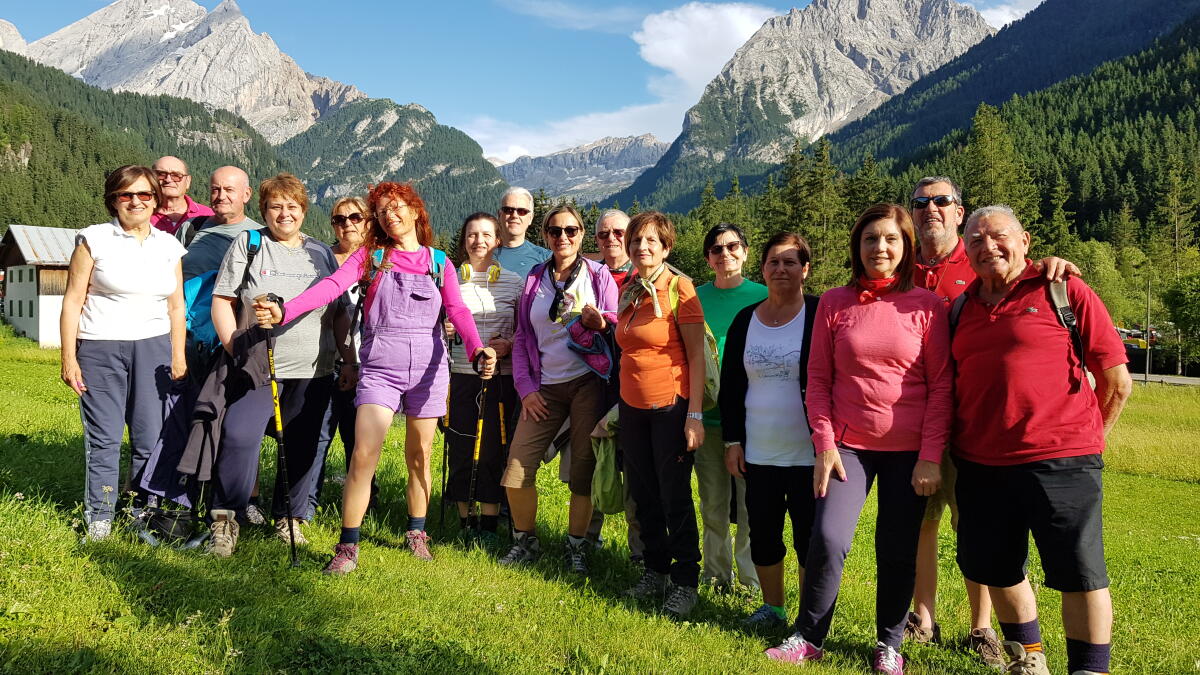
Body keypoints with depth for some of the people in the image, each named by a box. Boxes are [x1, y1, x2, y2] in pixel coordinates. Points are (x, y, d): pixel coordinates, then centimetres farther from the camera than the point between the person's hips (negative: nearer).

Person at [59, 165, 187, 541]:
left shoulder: (169, 246, 10)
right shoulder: (94, 240, 0)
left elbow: (176, 306, 13)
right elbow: (72, 301, -1)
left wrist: (178, 355, 7)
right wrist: (69, 358, -5)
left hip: (153, 348, 3)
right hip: (100, 348, -2)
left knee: (150, 435, 2)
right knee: (104, 436, 0)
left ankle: (145, 510, 16)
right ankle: (99, 517, 12)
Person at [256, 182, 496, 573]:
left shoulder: (439, 262, 7)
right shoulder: (370, 256, 6)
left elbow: (457, 311, -6)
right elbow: (331, 287, -9)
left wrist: (477, 350, -25)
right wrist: (284, 312, -26)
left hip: (428, 369, 1)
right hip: (379, 369, -1)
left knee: (420, 456, 11)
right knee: (363, 456, -11)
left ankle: (417, 533, 30)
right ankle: (348, 547, 2)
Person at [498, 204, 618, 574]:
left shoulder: (598, 275, 4)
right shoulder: (535, 278, 11)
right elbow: (522, 337, 12)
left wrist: (598, 321, -21)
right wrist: (526, 387, 3)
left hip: (588, 382, -2)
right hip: (545, 388, 3)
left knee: (583, 469, 1)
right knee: (517, 470, -4)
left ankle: (576, 545, 19)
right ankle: (526, 541, 17)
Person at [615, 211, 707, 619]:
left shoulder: (679, 287, -11)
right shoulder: (627, 290, 8)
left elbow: (697, 355, -13)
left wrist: (694, 415, -18)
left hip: (671, 407, -6)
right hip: (632, 407, 6)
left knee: (675, 497, 1)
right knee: (644, 495, 13)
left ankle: (685, 582, 15)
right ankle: (656, 571, 28)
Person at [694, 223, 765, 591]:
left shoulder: (763, 297, 1)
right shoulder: (697, 298, 7)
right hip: (707, 416, 3)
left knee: (752, 504, 1)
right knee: (713, 504, 11)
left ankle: (752, 576, 15)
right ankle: (716, 572, 24)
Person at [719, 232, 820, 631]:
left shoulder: (819, 315, -5)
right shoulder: (745, 321, 7)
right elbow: (730, 385, 11)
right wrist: (732, 440, 5)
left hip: (807, 454, -4)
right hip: (758, 453, 4)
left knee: (809, 537, 4)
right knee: (762, 534, 12)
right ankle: (772, 608, 31)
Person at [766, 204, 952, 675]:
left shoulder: (926, 306, -1)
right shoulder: (834, 303, 3)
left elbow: (942, 385, -2)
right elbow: (818, 379, 4)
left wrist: (931, 456, -7)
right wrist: (824, 444, -4)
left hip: (909, 450, 0)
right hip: (849, 445, 1)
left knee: (897, 550, 5)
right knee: (827, 538, -9)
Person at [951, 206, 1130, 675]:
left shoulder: (1065, 292, -3)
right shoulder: (962, 308, 11)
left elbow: (1116, 382, -1)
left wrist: (1083, 442, 5)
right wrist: (949, 454, 12)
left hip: (1059, 463, -5)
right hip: (980, 466, 5)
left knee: (1080, 574, 2)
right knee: (996, 570, 16)